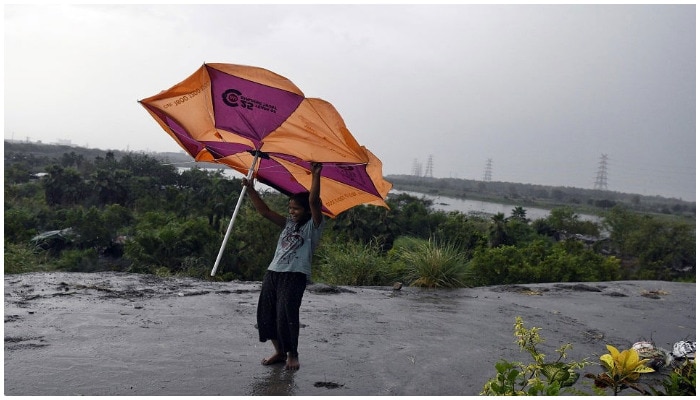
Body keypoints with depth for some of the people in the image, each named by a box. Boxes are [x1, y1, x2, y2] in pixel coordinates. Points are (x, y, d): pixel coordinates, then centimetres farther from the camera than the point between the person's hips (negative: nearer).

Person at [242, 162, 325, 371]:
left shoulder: (314, 225, 1)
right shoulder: (288, 223, 19)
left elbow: (313, 201, -14)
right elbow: (264, 211, 17)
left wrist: (316, 175, -16)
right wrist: (251, 189, 11)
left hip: (295, 275, -7)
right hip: (273, 272, 7)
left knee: (286, 314, -11)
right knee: (266, 313, 8)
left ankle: (292, 354, 8)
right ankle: (279, 351, 24)